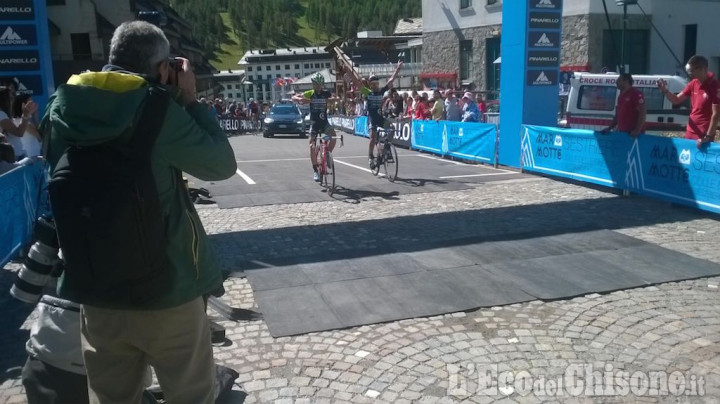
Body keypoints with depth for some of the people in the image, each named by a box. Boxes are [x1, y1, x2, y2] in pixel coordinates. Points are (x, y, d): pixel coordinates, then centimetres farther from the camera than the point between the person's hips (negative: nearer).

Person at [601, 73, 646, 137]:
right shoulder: (621, 96, 17)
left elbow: (642, 113, -16)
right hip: (621, 132, 9)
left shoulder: (637, 94, -9)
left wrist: (637, 130, -24)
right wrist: (609, 128, 14)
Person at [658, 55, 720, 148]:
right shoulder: (693, 83, 5)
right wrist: (665, 90, -6)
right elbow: (676, 100, 13)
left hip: (703, 136, -7)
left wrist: (708, 137, -19)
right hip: (690, 132, 7)